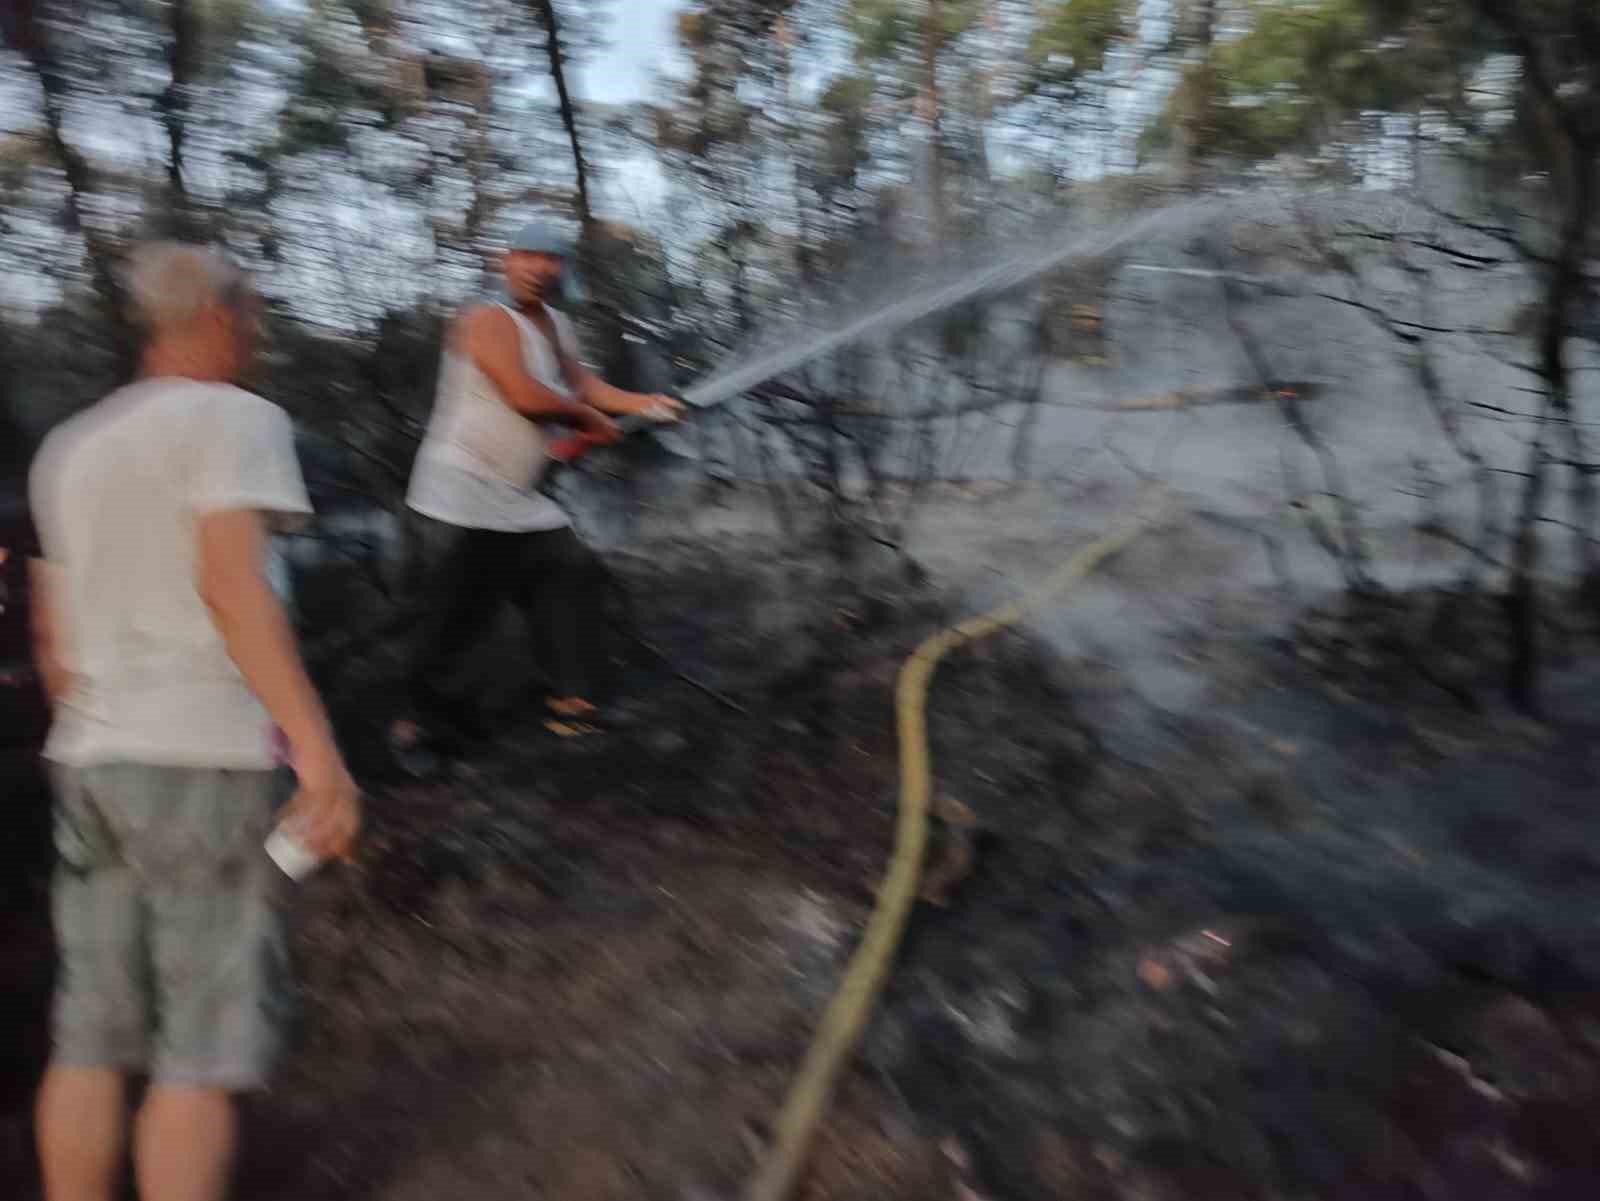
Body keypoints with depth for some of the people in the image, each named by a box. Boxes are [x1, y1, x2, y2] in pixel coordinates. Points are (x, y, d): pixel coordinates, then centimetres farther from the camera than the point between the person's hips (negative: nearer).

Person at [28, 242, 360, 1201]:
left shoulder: (70, 447, 18)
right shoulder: (233, 417, -4)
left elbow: (53, 638, 19)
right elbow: (230, 583, -18)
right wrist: (319, 751, -23)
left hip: (89, 759, 7)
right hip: (204, 758, -7)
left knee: (90, 1037, 12)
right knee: (206, 1048, -2)